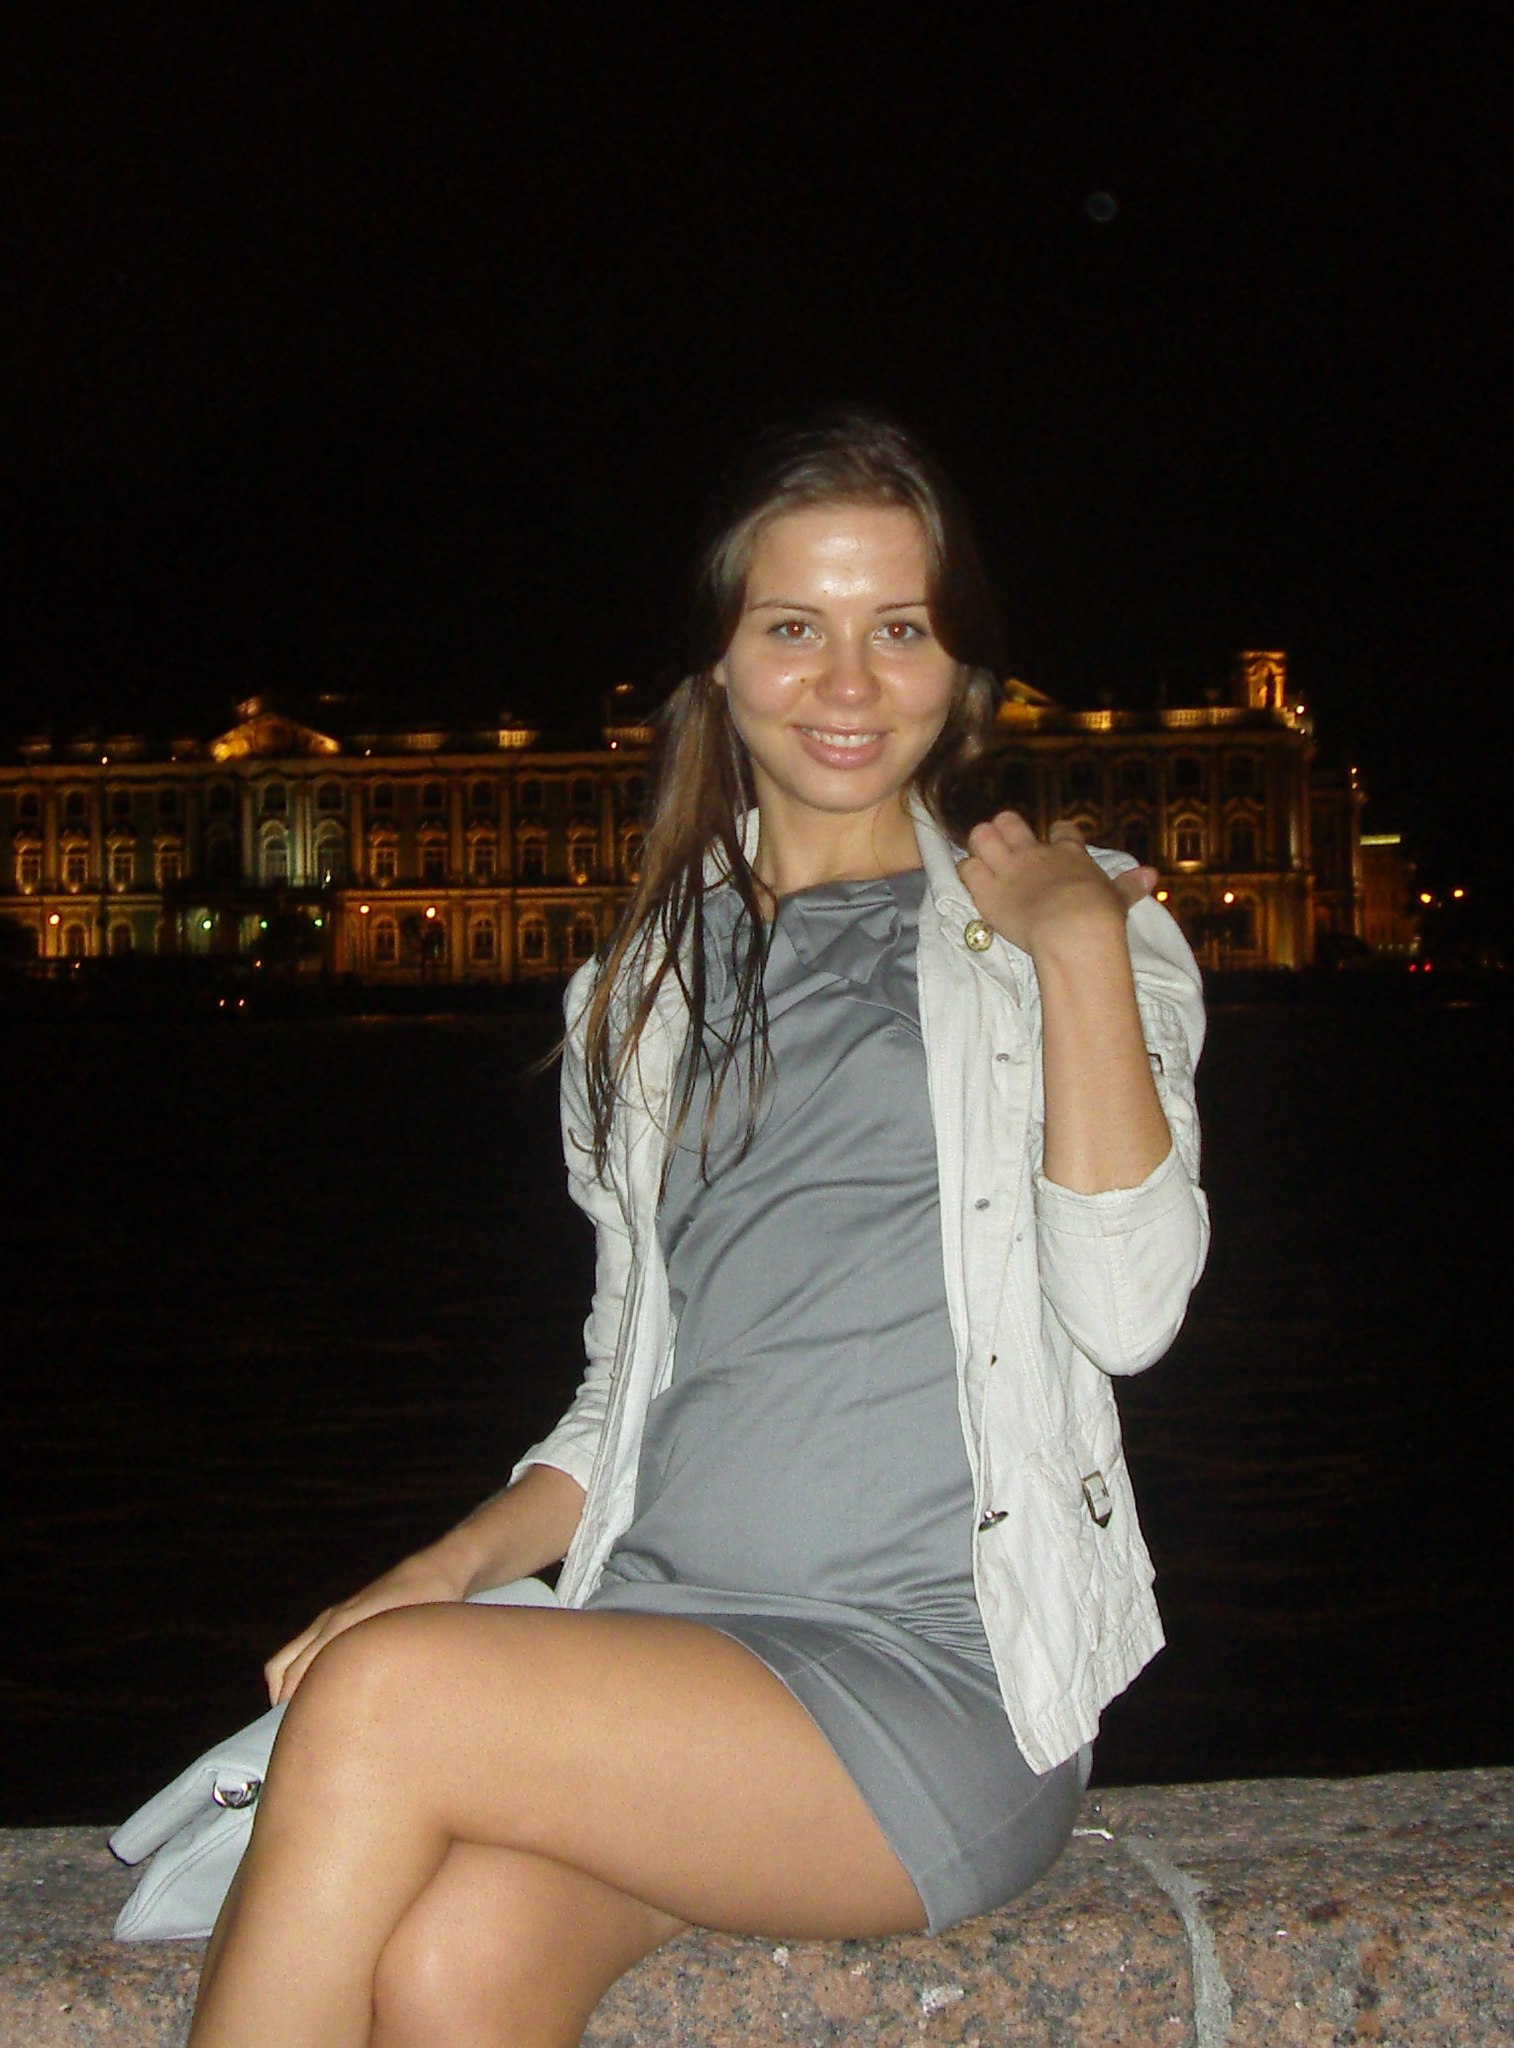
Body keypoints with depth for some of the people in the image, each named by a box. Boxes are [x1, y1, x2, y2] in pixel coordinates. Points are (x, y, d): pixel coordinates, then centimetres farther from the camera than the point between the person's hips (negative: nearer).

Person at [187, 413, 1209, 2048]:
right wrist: (455, 1562, 4)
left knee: (378, 1702, -25)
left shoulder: (1081, 922, 7)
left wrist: (1078, 940, -9)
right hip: (662, 1647, 4)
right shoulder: (647, 983, 18)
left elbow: (1127, 1305, -8)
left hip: (942, 1672, -3)